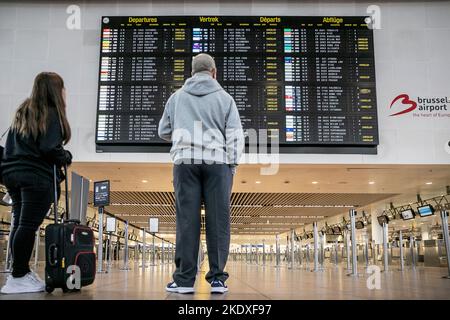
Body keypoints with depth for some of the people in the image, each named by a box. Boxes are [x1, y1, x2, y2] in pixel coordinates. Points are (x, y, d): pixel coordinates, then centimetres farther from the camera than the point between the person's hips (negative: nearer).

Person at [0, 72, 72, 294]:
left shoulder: (22, 112, 17)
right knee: (28, 226, -6)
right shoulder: (51, 114, -8)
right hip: (37, 177, -8)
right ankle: (18, 279, -2)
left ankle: (22, 272, 17)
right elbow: (48, 148, -17)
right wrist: (66, 157, 0)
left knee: (19, 224, 10)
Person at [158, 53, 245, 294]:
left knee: (187, 221, 0)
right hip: (217, 161, -1)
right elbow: (235, 135, 1)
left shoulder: (177, 97, 14)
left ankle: (184, 279, 1)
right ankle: (217, 278, 3)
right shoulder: (224, 98, 9)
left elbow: (163, 132, 20)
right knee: (218, 221, 1)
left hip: (186, 161, 1)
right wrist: (231, 165, 4)